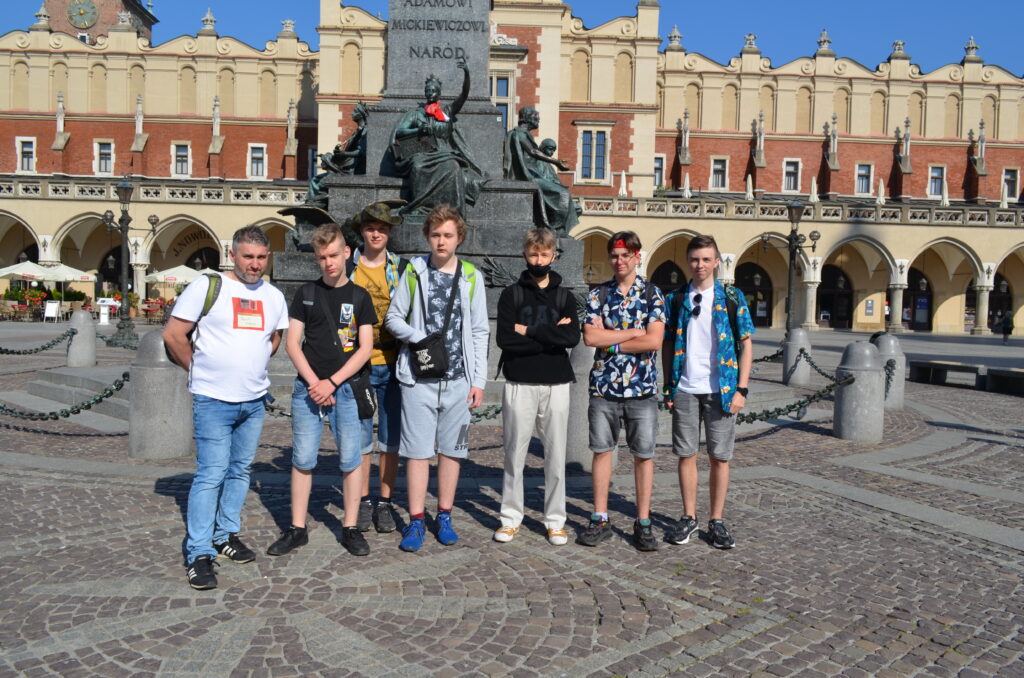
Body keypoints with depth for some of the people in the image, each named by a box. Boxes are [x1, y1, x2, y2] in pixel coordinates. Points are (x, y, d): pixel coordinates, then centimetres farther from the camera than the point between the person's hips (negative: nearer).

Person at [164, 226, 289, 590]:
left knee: (240, 471, 14)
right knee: (211, 474, -7)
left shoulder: (274, 296, 8)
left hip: (254, 401, 6)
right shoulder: (207, 286, -8)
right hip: (213, 400, -6)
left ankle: (226, 536, 28)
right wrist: (199, 370, -1)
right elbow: (173, 334, -7)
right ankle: (199, 554, 1)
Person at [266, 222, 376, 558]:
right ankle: (297, 529, 14)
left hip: (345, 388, -1)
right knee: (302, 459, 4)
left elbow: (365, 348, -1)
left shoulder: (360, 296, 5)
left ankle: (350, 528, 12)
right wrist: (313, 382, -8)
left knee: (350, 459, 1)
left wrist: (332, 382, -10)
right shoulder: (305, 293, 8)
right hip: (307, 388, 1)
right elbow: (292, 343, 5)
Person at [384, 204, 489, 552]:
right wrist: (418, 338, -12)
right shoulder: (414, 271, 4)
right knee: (418, 451, 1)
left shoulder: (472, 277, 6)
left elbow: (480, 333, 6)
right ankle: (416, 521, 12)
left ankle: (444, 516, 22)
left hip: (458, 378, 1)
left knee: (451, 449, 8)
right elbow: (393, 317, 7)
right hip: (419, 377, -1)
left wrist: (479, 380, 1)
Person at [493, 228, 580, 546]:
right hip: (520, 385, -1)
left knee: (556, 456, 6)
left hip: (556, 385, 2)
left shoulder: (564, 296, 9)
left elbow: (573, 337, -8)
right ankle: (510, 518, 17)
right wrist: (551, 335, -11)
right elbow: (505, 338, -11)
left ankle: (555, 520, 18)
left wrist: (528, 331, -11)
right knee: (515, 455, 5)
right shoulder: (511, 294, 4)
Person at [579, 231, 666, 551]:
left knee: (644, 454, 5)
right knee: (602, 450, 7)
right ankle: (600, 520, 18)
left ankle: (643, 523, 16)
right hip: (604, 387, 2)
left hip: (642, 388, -1)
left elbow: (654, 341, -12)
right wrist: (633, 332, -10)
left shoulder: (653, 294, 1)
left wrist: (612, 344, -10)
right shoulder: (598, 294, 5)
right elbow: (590, 336, -9)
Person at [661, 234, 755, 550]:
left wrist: (741, 389, -5)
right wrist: (668, 387, 4)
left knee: (719, 457, 5)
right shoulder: (676, 299, 7)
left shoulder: (732, 298, 2)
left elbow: (746, 344, 2)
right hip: (685, 390, 1)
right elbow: (667, 345, 11)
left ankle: (717, 521, 17)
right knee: (686, 454, 6)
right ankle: (689, 517, 19)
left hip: (721, 390, -1)